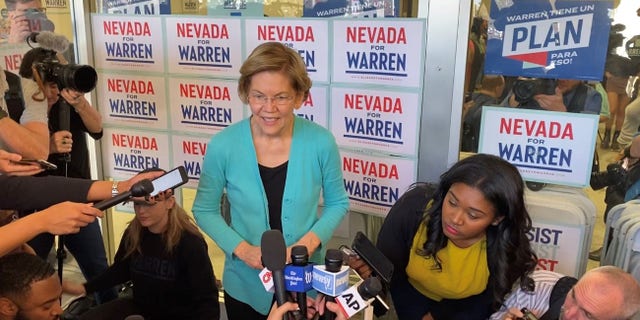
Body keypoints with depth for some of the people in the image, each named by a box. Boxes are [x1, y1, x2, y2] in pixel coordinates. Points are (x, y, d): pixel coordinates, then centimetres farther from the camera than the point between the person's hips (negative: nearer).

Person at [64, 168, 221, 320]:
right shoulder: (133, 232, -6)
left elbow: (207, 299, -22)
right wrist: (85, 287, 4)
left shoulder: (190, 242, -24)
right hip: (140, 306, 7)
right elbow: (120, 270, 14)